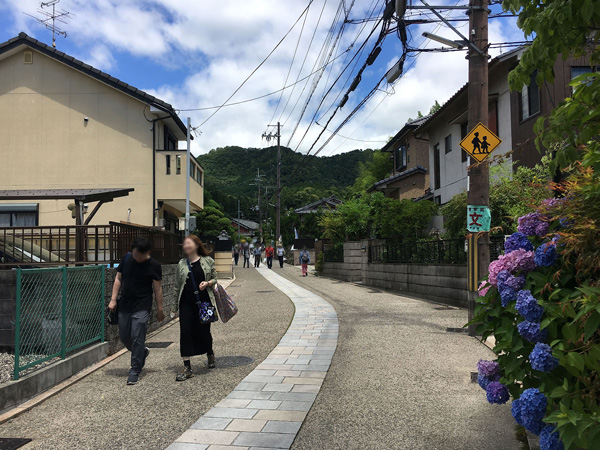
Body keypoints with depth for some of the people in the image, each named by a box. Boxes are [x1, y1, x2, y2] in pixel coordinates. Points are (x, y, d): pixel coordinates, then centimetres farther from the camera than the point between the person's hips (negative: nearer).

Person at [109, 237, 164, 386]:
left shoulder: (154, 266, -8)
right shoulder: (126, 258, 2)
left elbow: (157, 288, -4)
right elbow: (118, 279, 9)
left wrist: (160, 309, -2)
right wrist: (113, 299, 3)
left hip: (142, 307, -5)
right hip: (124, 305, 5)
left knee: (137, 338, -8)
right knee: (124, 336, 11)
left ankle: (135, 370, 4)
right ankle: (143, 352, 38)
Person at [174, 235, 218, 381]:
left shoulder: (208, 261, 4)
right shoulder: (181, 264, 8)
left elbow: (215, 279, 9)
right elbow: (177, 285, 12)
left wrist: (207, 283, -12)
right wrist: (178, 300, 7)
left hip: (204, 301, -1)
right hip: (187, 303, 1)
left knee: (204, 331, 5)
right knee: (185, 332, -6)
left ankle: (210, 353, 37)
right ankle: (187, 368, -1)